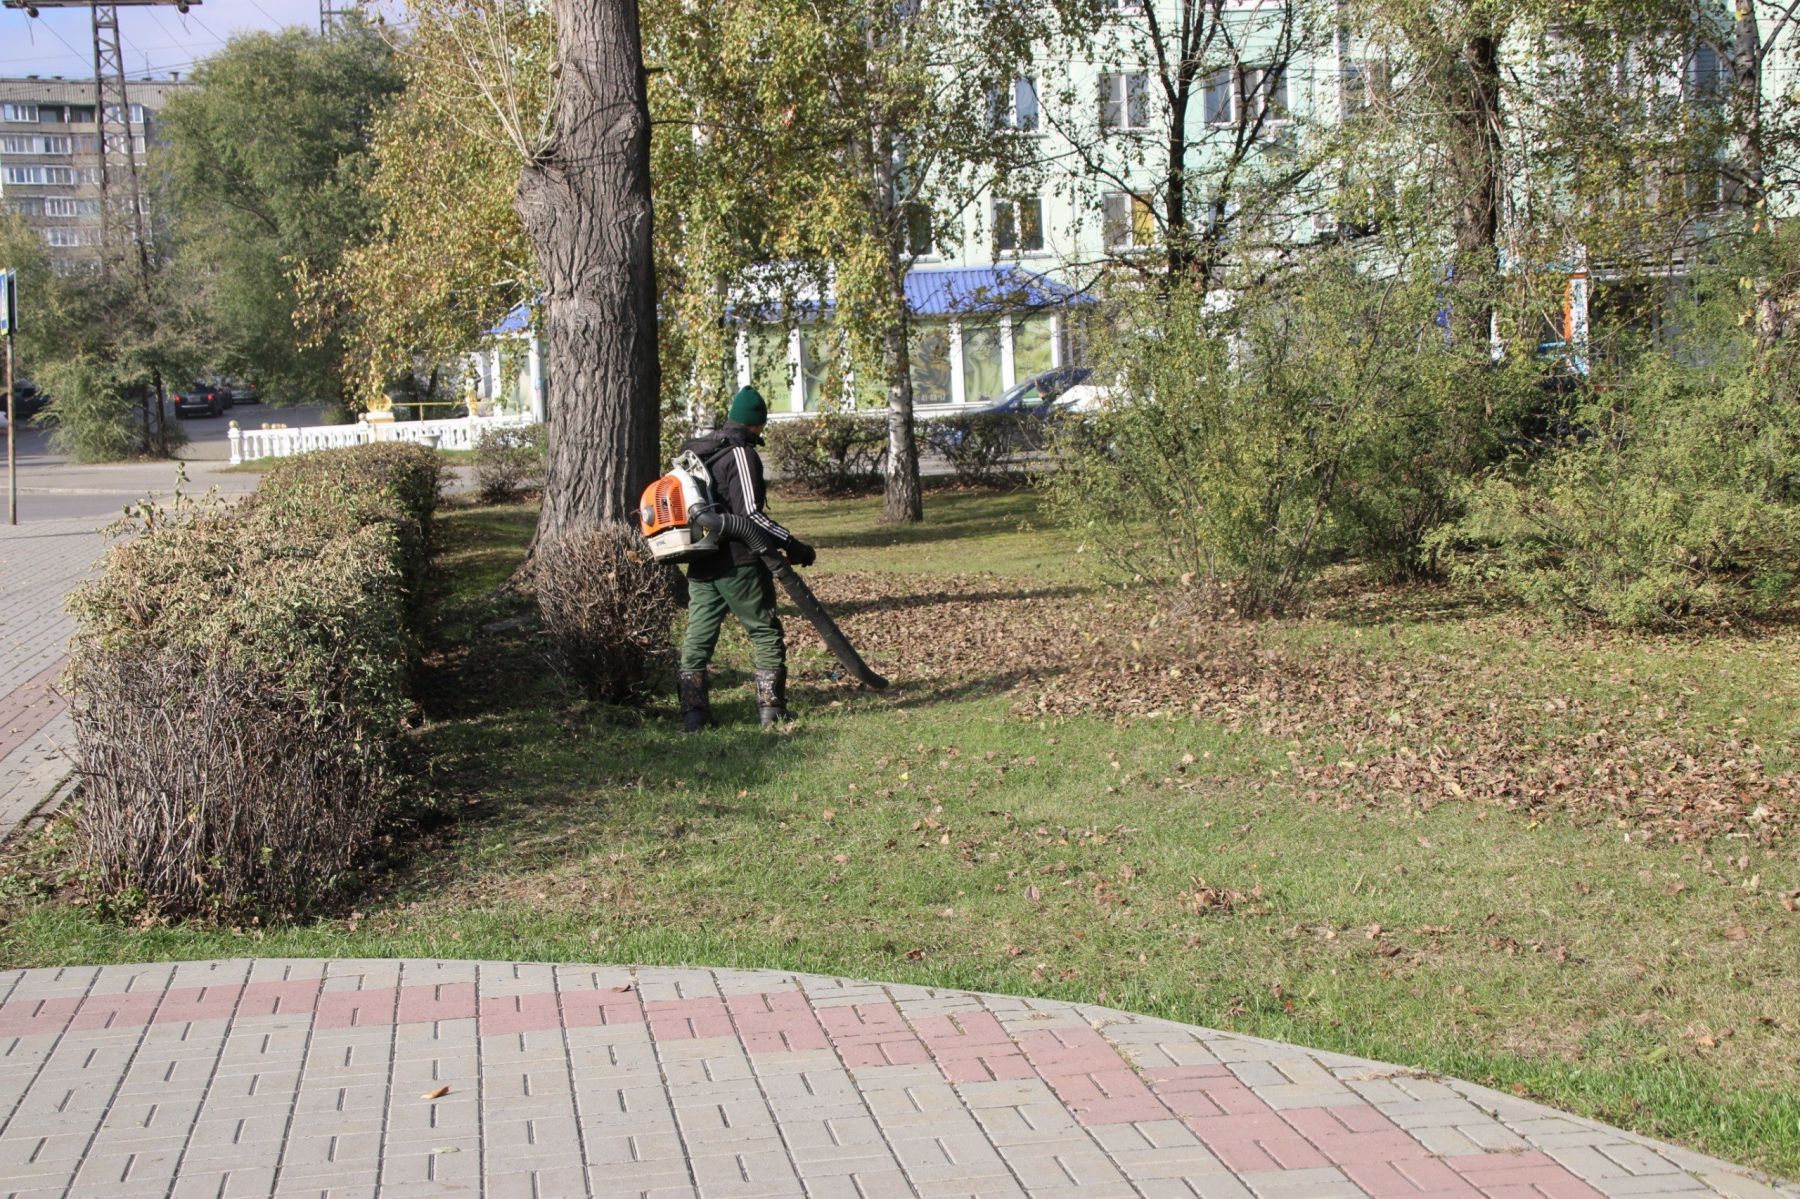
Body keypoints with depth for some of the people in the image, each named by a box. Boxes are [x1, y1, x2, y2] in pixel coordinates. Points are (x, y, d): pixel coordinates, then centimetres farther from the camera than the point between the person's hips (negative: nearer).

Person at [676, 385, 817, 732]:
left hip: (701, 566, 7)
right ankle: (772, 706, 3)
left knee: (698, 636, 6)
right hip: (738, 562, -7)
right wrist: (792, 544, -18)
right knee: (765, 631, 4)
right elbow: (750, 512, -20)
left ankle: (693, 712, 2)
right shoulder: (741, 454, -11)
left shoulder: (696, 452, 15)